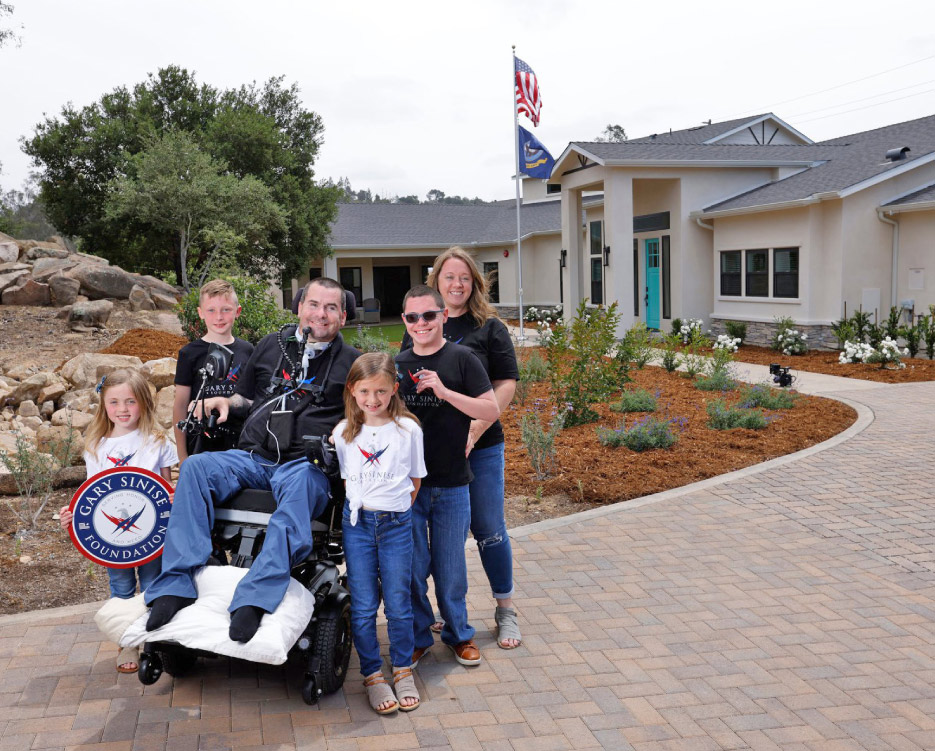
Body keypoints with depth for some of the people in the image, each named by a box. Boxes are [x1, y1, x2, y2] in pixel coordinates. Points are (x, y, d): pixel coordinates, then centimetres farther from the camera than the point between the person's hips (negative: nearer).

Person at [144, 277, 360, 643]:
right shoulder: (271, 345, 21)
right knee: (195, 467, -25)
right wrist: (226, 402, 8)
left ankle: (254, 599, -49)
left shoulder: (351, 362, 12)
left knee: (301, 485, -40)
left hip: (304, 464, -3)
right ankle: (175, 585, -29)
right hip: (251, 457, 4)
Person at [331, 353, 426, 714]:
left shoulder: (408, 429, -2)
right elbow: (344, 478, 12)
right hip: (357, 522, 1)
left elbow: (415, 480, 7)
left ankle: (403, 670, 24)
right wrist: (361, 508, 4)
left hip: (397, 523, -1)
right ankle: (372, 675, 18)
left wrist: (396, 510, 2)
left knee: (398, 603, 6)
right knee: (363, 606, 3)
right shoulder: (344, 432, 2)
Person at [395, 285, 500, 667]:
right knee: (411, 566, 8)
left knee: (450, 565, 9)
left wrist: (445, 392, -19)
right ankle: (417, 637, 25)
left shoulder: (461, 359, -3)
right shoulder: (397, 365, 6)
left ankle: (459, 634, 28)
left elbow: (492, 410, -9)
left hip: (451, 484, -2)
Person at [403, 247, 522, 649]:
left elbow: (506, 385, -6)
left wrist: (473, 431, -16)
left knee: (488, 529, 2)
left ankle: (505, 610, 18)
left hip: (481, 446, -3)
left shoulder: (489, 327, 0)